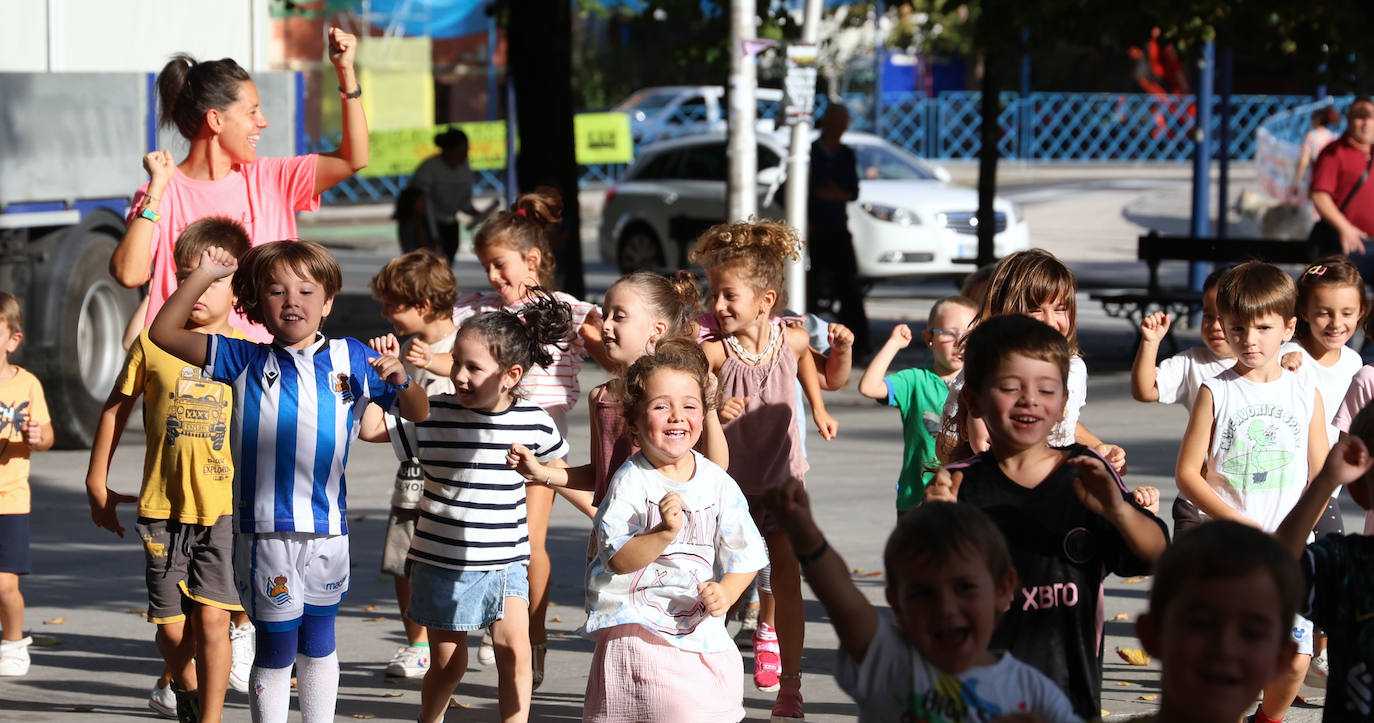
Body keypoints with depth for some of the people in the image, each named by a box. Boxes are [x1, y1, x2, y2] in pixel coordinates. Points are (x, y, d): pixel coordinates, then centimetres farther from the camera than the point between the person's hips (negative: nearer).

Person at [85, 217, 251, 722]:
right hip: (163, 506, 1)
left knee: (211, 618, -11)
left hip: (225, 508, -1)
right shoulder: (152, 343, 1)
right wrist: (97, 484, 13)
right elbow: (116, 408, 11)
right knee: (170, 627, 7)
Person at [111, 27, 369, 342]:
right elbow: (129, 274, -14)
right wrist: (156, 191, -13)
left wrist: (345, 71, 1)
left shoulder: (267, 178, 10)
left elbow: (353, 160, 7)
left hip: (265, 349, 3)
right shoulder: (161, 195, -1)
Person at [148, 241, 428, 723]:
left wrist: (400, 381, -13)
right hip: (265, 532, -2)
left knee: (318, 643, 16)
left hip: (327, 529, 2)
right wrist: (204, 275, -3)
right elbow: (164, 333, 2)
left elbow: (418, 413, 9)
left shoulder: (350, 359, 6)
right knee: (276, 647, 4)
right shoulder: (246, 361, 3)